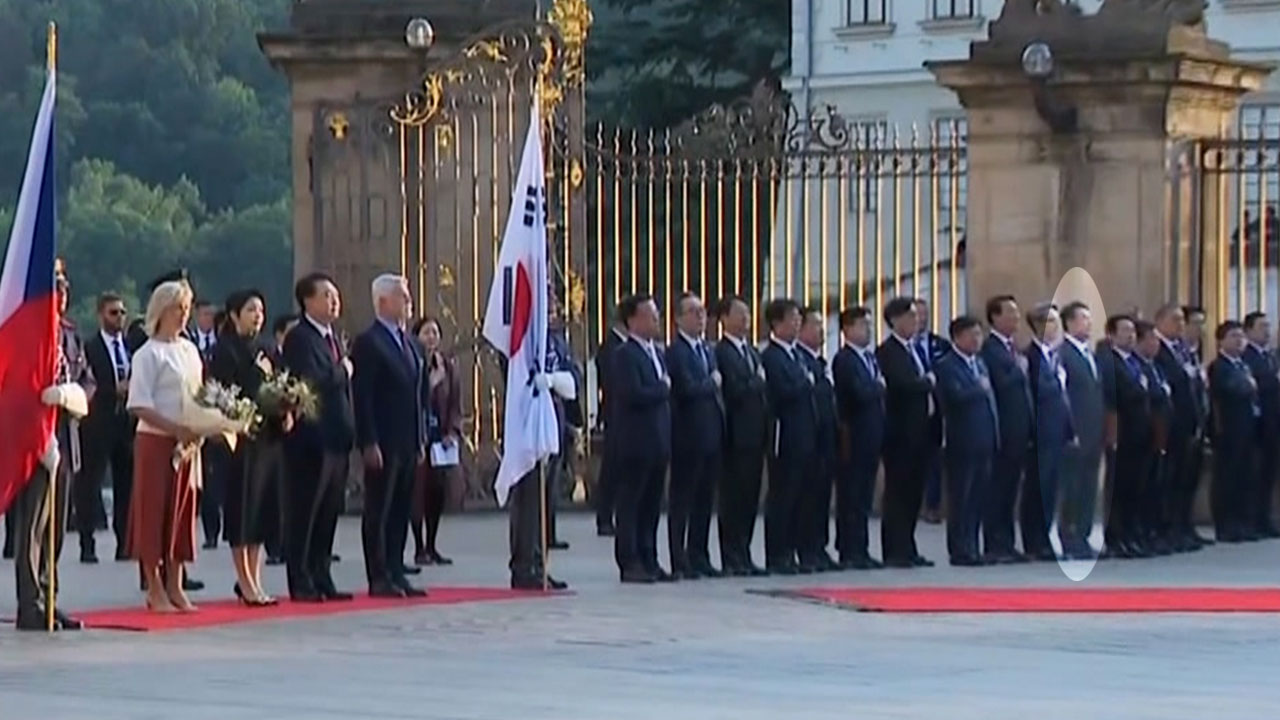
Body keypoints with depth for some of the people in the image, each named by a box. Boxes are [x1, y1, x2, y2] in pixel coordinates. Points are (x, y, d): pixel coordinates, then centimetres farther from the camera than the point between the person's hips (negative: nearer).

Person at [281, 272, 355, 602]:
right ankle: (301, 583, 0)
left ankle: (322, 579, 17)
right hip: (311, 439, -9)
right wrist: (342, 370, -7)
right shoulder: (299, 338, -10)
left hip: (336, 437, 9)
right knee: (304, 513, -3)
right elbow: (312, 382, -22)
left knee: (329, 513, 11)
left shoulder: (333, 338, 19)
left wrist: (349, 431, 9)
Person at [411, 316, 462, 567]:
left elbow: (456, 403, 7)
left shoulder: (448, 366, 8)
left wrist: (453, 432, -6)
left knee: (438, 492, 3)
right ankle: (420, 548, 3)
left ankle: (431, 546, 14)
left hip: (441, 436, 4)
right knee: (418, 491, -5)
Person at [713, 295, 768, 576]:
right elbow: (736, 391, -19)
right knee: (733, 497, -4)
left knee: (750, 497, 9)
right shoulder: (722, 353, -10)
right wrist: (758, 381, -5)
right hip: (737, 436, -8)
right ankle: (732, 559, 0)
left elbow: (760, 391, 16)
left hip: (755, 435, 8)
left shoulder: (752, 352, 18)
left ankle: (742, 555, 14)